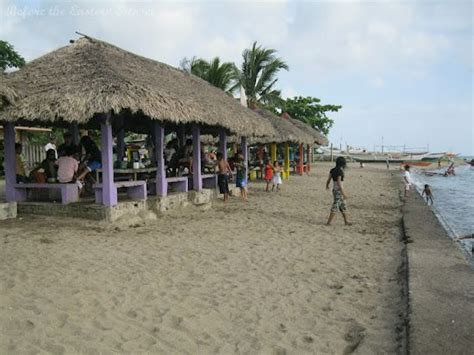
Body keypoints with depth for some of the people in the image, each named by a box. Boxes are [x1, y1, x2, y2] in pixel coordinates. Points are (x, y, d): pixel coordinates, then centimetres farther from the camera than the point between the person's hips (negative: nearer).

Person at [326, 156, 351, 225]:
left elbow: (329, 179, 14)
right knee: (335, 207, -1)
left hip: (334, 189, 9)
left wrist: (327, 186, 34)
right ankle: (329, 222, 3)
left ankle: (346, 221, 23)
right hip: (339, 191, -9)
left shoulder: (333, 170, 5)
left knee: (343, 206, 16)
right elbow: (339, 183, -24)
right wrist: (343, 193, -22)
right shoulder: (340, 171, -19)